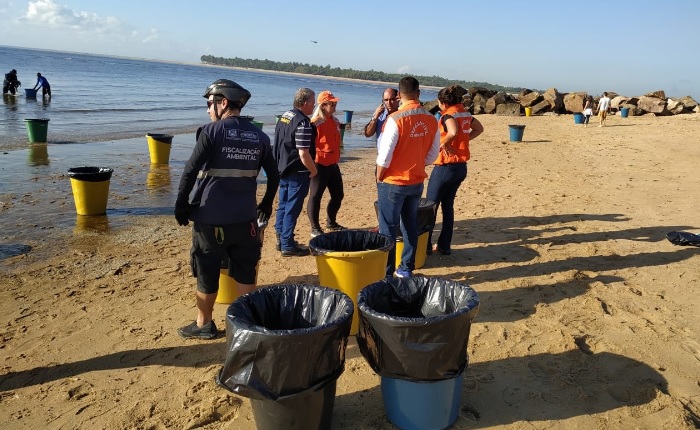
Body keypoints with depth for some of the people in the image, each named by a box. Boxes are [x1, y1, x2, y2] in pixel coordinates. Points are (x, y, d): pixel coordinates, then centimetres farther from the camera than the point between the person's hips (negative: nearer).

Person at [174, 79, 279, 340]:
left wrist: (181, 206, -3)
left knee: (207, 274, 11)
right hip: (245, 218, 4)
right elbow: (274, 176, 10)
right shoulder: (259, 136, 5)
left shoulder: (212, 132, -9)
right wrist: (266, 205, 22)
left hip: (210, 218, -4)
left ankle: (204, 325, 24)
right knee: (245, 273, 13)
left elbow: (190, 173, -13)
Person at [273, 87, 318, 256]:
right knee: (292, 209, -2)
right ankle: (287, 246, 5)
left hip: (283, 169, 9)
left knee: (283, 205, 16)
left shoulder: (285, 116, 8)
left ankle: (281, 239, 27)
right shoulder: (303, 123, -21)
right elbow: (303, 154, -24)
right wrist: (314, 170, -10)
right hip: (297, 173, -9)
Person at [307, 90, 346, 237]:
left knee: (338, 195, 15)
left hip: (333, 164, 9)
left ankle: (331, 223, 32)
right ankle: (315, 228, 10)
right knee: (315, 196, 1)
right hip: (319, 165, -8)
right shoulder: (315, 123, -15)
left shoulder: (335, 121, 10)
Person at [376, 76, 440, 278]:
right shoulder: (431, 120, -2)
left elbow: (385, 155, -17)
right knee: (410, 226, 16)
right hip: (417, 182, 5)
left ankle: (386, 273, 9)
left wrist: (379, 178, -3)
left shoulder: (396, 119, -18)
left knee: (388, 229, 3)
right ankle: (406, 269, 25)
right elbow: (433, 153, 6)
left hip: (393, 182, -5)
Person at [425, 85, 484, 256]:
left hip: (445, 166, -8)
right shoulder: (465, 114, 8)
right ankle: (445, 246, 18)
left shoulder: (448, 115, -15)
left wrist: (443, 144, -19)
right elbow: (479, 129, 24)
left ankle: (426, 245, 8)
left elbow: (453, 132, -36)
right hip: (461, 166, 8)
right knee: (448, 205, 15)